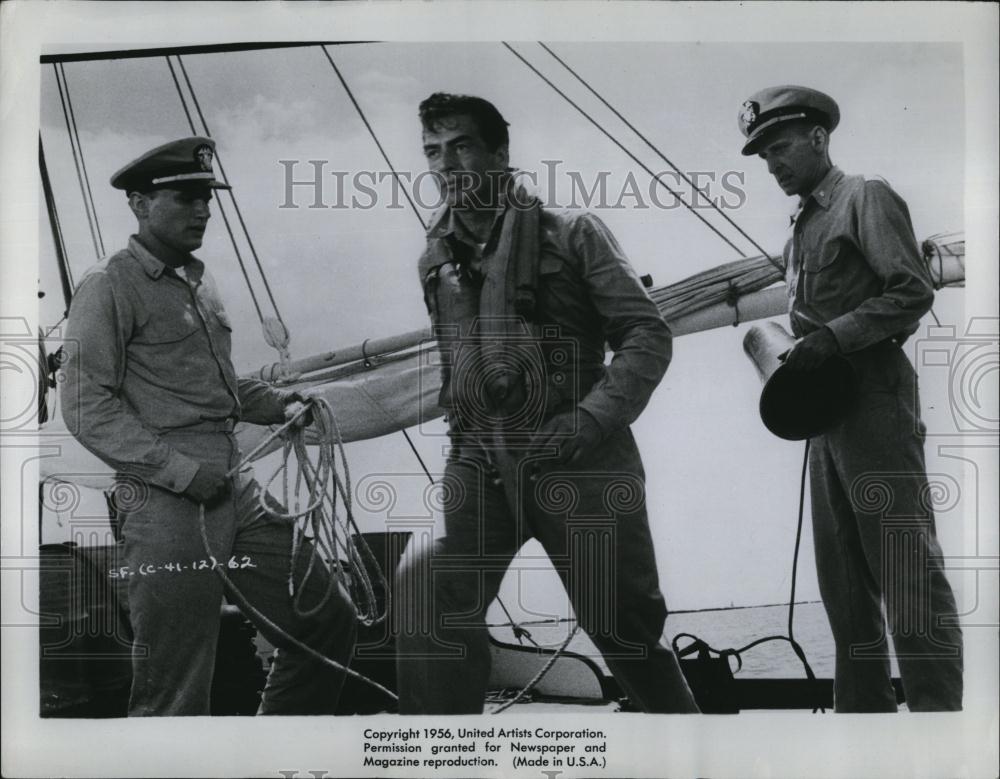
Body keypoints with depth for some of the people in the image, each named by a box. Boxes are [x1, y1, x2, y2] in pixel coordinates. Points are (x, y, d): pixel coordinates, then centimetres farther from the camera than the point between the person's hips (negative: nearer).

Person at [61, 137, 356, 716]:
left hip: (239, 493, 8)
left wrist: (276, 403, 11)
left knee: (329, 621, 12)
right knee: (177, 691, -4)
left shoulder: (200, 281, 19)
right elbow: (87, 407, -11)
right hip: (167, 508, -8)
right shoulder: (109, 287, -5)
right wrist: (180, 469, -18)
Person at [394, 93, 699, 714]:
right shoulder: (437, 259, 15)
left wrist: (589, 419, -15)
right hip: (480, 466, 4)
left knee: (625, 628, 5)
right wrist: (465, 432, 11)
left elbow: (648, 335, -3)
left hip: (579, 463, -3)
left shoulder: (572, 234, 1)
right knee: (432, 607, -15)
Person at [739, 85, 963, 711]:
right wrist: (800, 356, 6)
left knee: (906, 568, -10)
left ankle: (938, 709, -7)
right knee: (845, 579, 9)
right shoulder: (804, 227, 21)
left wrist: (835, 335, -18)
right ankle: (865, 707, 15)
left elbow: (914, 292, -12)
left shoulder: (866, 198, -2)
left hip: (875, 396, -9)